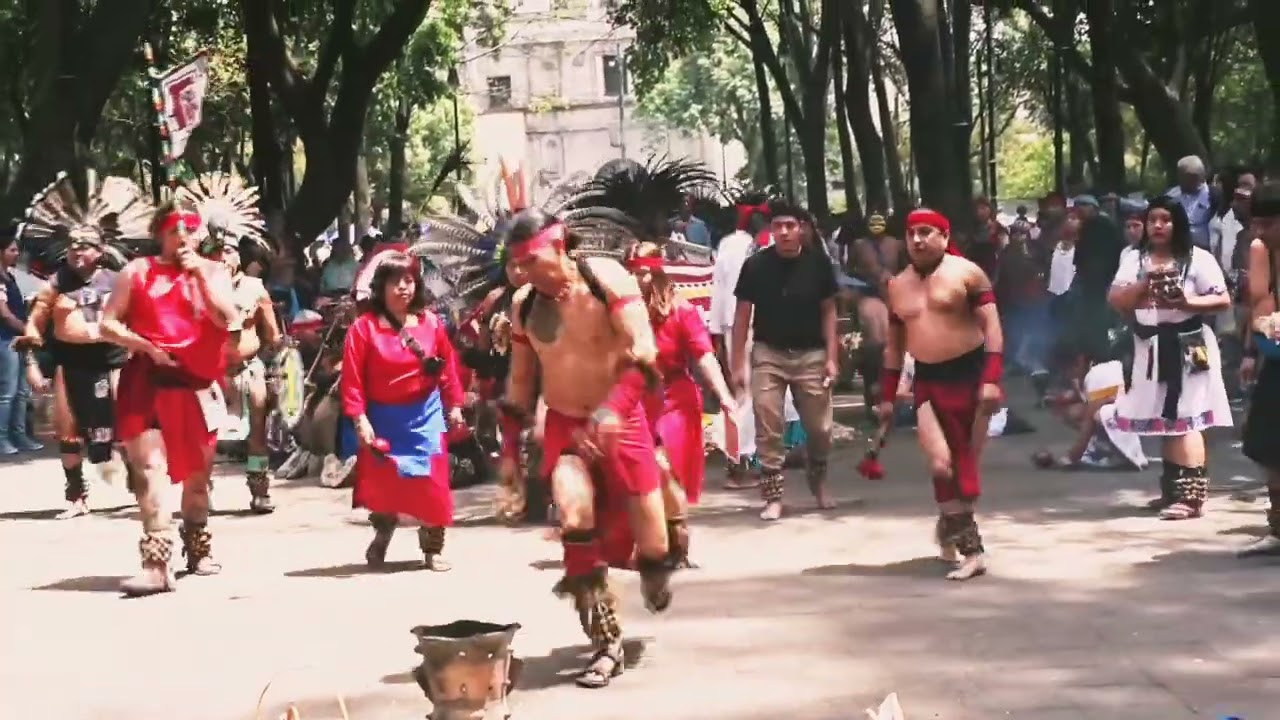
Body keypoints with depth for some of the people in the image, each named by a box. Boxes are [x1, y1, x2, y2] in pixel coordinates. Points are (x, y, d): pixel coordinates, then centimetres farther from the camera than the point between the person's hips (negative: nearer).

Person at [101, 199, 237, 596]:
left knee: (197, 470, 15)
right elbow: (108, 324, 2)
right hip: (148, 382, -2)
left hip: (198, 383, 2)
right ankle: (157, 564, -21)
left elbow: (226, 318, -10)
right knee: (150, 467, -16)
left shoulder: (214, 271, 7)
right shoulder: (138, 271, 4)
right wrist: (147, 347, -11)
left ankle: (198, 548, 35)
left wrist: (199, 274, -13)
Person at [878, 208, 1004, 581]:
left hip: (970, 372, -3)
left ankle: (952, 524, 22)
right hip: (927, 380, 3)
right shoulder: (898, 286, 11)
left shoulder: (966, 273, -4)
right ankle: (970, 547, -7)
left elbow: (991, 326, -9)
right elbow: (895, 344, 17)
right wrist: (887, 395, 13)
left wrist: (991, 379, -19)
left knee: (966, 463, 2)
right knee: (940, 463, -14)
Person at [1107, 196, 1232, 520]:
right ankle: (1172, 490, 21)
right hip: (1151, 349, 5)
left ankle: (1192, 496, -13)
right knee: (1164, 422, 11)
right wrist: (1146, 282, -15)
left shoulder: (1198, 258, -3)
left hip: (1187, 347, -5)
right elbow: (1114, 300, -1)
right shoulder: (1135, 259, 9)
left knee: (1184, 421, -10)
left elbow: (1223, 300, -8)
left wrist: (1186, 303, -22)